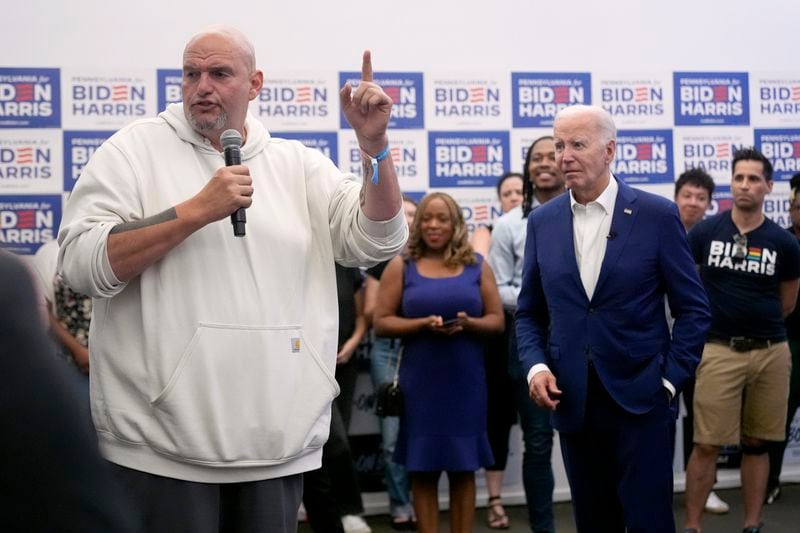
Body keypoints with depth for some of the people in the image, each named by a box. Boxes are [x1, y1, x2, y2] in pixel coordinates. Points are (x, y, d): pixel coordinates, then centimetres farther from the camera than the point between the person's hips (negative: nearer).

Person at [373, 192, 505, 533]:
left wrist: (469, 323, -14)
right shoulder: (402, 266, 4)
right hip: (420, 381, -1)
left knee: (464, 468, 6)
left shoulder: (477, 265, 8)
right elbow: (381, 322, -1)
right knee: (423, 468, 3)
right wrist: (423, 324, -17)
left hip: (466, 380, 1)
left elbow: (497, 320, 7)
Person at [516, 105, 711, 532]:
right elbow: (529, 311, 11)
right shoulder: (542, 221, 6)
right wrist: (536, 366, -5)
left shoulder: (657, 215, -4)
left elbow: (693, 308, -1)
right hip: (572, 400, 3)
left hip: (641, 397, -3)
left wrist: (671, 378, -8)